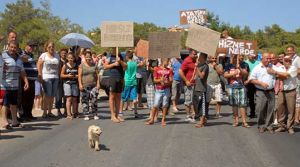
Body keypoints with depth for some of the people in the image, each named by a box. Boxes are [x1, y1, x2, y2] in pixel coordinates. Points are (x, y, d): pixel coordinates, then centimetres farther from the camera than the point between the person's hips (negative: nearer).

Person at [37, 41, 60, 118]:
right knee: (47, 95, -11)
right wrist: (40, 76, -10)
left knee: (52, 95, 5)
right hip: (46, 77, -5)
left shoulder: (57, 55, 15)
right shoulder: (43, 55, 2)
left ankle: (49, 111, 13)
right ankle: (45, 112, -6)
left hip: (55, 77, 5)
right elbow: (39, 66, -3)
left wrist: (59, 75, 8)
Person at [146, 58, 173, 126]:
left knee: (165, 105, 2)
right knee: (155, 105, -2)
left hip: (166, 90, 1)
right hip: (158, 90, -1)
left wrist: (167, 82, -17)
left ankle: (163, 120, 10)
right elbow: (154, 80, 2)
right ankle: (152, 119, 8)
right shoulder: (157, 69, 4)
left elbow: (171, 81, 3)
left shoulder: (169, 70, 7)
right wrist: (160, 80, -16)